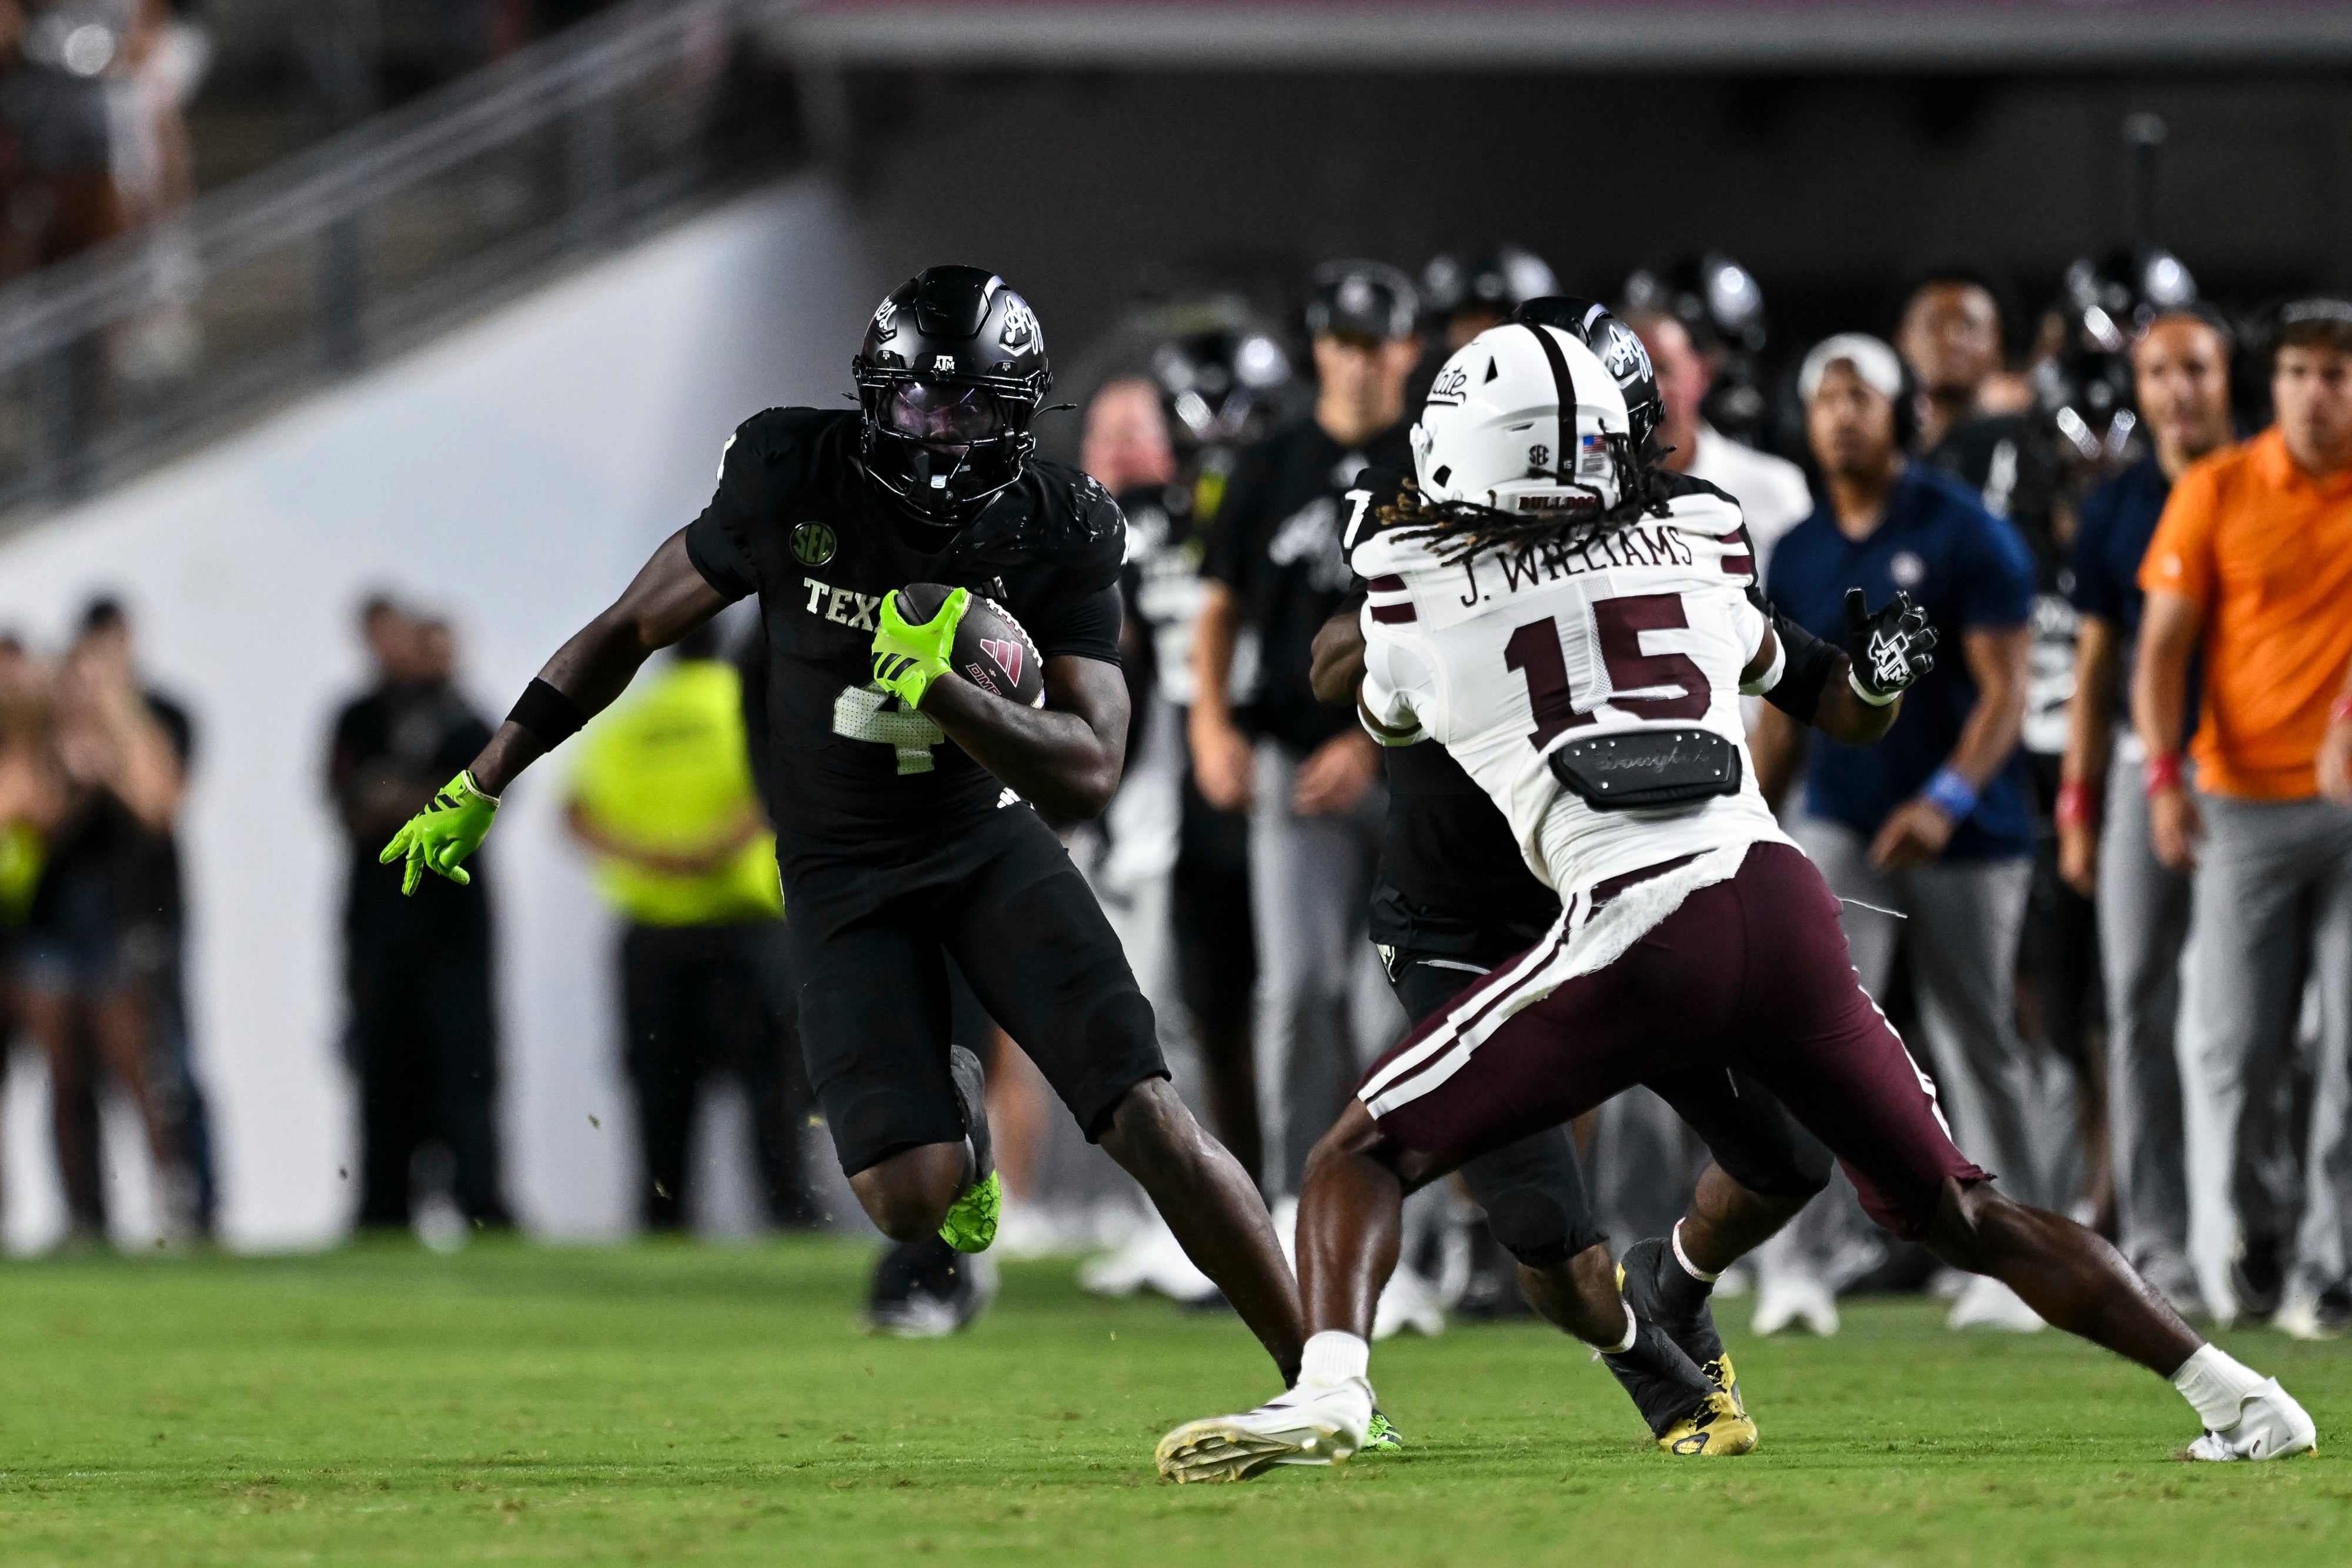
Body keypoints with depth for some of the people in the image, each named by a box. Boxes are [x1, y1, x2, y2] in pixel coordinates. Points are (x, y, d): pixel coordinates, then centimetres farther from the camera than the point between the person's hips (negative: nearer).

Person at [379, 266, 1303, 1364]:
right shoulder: (795, 484, -16)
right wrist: (478, 788, 5)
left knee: (1149, 1122, -15)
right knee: (908, 1197, -17)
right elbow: (631, 629, -1)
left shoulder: (1059, 539, -15)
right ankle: (949, 1123, 21)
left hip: (990, 841, 0)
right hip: (843, 872, 0)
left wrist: (938, 690, -36)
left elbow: (1091, 771, -21)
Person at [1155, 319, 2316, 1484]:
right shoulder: (1695, 542, 18)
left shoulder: (1421, 575, 10)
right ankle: (2231, 1394, 13)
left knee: (1364, 1157, 5)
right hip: (1784, 900, 4)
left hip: (1639, 926, -4)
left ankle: (1328, 1384, -22)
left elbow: (1389, 717, 34)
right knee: (1960, 1212, 18)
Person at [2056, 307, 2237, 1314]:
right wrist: (2078, 807, 9)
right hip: (2145, 770, 2)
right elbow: (2097, 662, 13)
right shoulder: (2115, 508, 9)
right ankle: (2156, 1241, 3)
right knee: (2140, 1006, -1)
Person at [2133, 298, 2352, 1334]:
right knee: (2230, 1042, -3)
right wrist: (2166, 774, -10)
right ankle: (2220, 1229, 19)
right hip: (2245, 800, 0)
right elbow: (2163, 646, 2)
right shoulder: (2216, 491, 2)